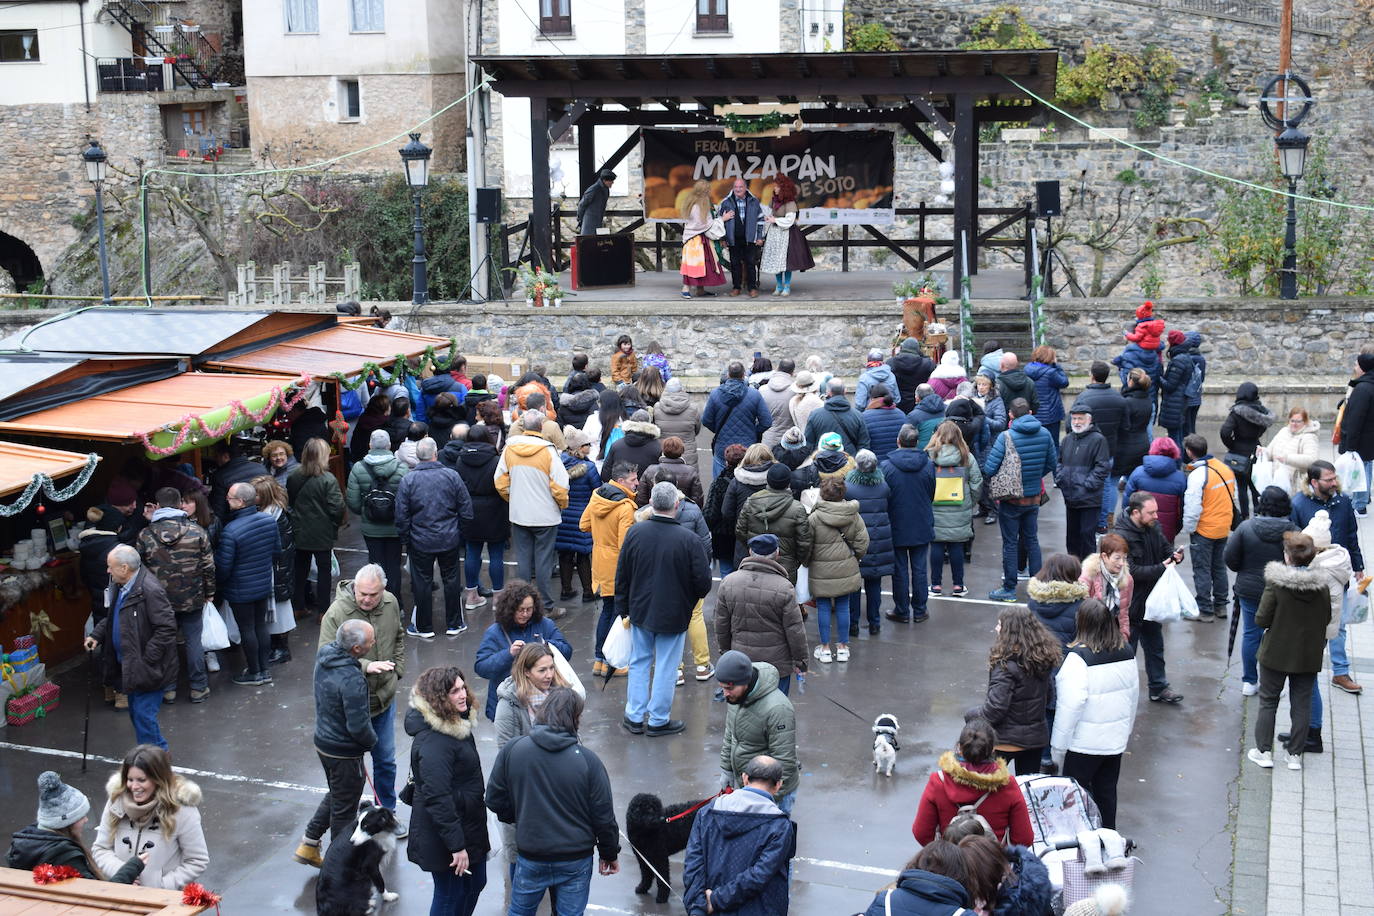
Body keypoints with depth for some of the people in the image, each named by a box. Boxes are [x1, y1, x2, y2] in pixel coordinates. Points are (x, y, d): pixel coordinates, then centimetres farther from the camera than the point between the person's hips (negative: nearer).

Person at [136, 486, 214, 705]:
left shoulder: (145, 535, -8)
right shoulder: (197, 532, -8)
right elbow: (209, 566, -3)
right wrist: (209, 593, 9)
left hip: (161, 601, 0)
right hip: (192, 599, 0)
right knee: (194, 641, 10)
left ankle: (168, 689, 21)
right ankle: (198, 688, 16)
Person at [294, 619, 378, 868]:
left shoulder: (325, 652, -8)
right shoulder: (353, 681, -33)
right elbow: (358, 726, -28)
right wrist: (372, 741, -8)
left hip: (323, 742, 8)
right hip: (345, 752, -8)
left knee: (335, 795, 29)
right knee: (345, 809, 11)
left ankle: (308, 845, 37)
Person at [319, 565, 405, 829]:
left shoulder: (391, 603, -4)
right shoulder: (336, 614, -23)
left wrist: (397, 670, 7)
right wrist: (366, 666, -33)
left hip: (384, 698, 5)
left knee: (386, 761, 18)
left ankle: (387, 812, 36)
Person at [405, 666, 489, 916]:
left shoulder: (456, 724, 4)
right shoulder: (433, 741, -28)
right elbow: (437, 797, -29)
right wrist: (456, 846, -27)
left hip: (469, 826, 10)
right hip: (444, 836, -10)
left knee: (475, 884, 22)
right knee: (450, 896, 6)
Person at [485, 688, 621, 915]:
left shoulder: (511, 751, -11)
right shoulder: (587, 759, -15)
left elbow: (494, 800, -2)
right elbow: (603, 816, -9)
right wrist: (610, 853, 7)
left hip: (530, 859, 1)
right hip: (576, 861, -1)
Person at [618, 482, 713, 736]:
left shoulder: (635, 532, -9)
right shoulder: (688, 539, -19)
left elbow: (622, 576, 1)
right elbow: (703, 582, -14)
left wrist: (623, 608, 13)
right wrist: (692, 598, 9)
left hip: (640, 610, 4)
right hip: (674, 614, -3)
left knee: (639, 663, 17)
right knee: (666, 668, 8)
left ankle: (635, 717, 21)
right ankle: (658, 720, 16)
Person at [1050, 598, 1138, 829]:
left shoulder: (1079, 657, -21)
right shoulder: (1127, 652, 0)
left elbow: (1070, 705, -20)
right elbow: (1133, 695, 12)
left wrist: (1058, 748, -12)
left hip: (1084, 742, -6)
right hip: (1116, 739, 7)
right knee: (1107, 791, 17)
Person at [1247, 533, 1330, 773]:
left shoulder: (1276, 584, -17)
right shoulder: (1321, 586, -7)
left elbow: (1261, 619, -15)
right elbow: (1326, 619, 3)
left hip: (1276, 654, -3)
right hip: (1309, 656, 3)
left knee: (1268, 701, 11)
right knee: (1301, 704, 12)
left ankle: (1264, 751, 13)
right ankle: (1295, 754, 16)